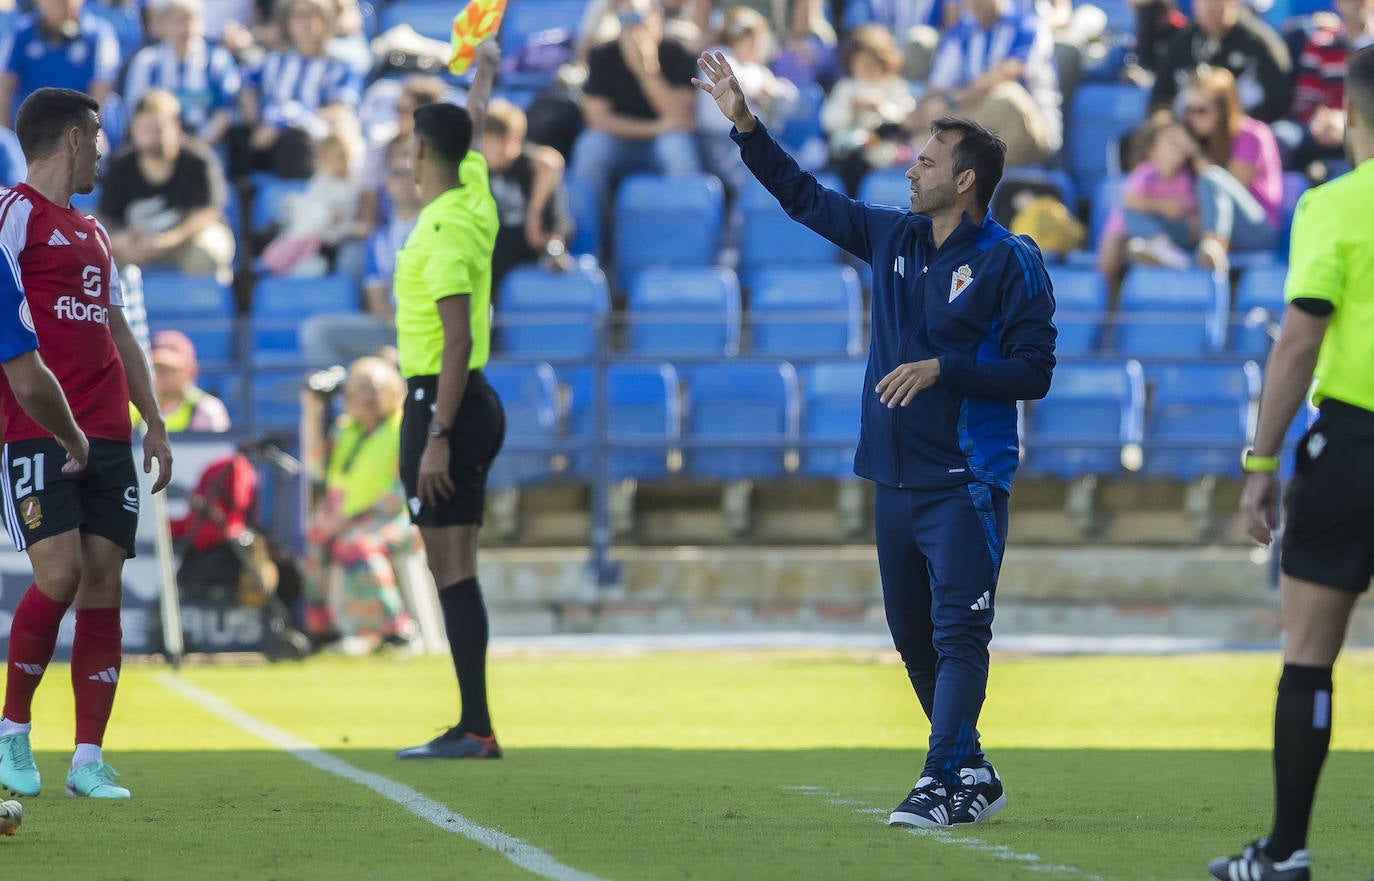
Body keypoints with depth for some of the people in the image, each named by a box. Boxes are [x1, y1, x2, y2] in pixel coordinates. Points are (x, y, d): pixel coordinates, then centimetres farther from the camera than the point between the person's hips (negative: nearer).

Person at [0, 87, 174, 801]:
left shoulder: (90, 233, 23)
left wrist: (153, 422, 19)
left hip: (107, 438, 7)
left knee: (103, 586, 0)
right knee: (60, 575, -17)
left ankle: (88, 760, 1)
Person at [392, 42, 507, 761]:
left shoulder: (445, 230, -17)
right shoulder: (473, 192, 9)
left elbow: (458, 340, -21)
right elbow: (475, 127, 31)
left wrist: (437, 437, -23)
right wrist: (484, 72, 51)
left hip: (442, 403, -9)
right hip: (466, 402, 9)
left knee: (451, 568, -11)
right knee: (455, 569, 10)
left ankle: (476, 728, -14)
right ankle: (473, 727, 10)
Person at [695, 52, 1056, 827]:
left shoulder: (1011, 263, -8)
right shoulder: (894, 237, 11)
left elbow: (1033, 372, -11)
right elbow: (807, 198, 21)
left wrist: (942, 369, -19)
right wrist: (745, 124, 16)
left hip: (966, 481, -7)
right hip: (895, 476, 7)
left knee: (958, 633, -12)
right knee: (914, 637, 11)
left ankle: (943, 784, -16)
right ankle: (975, 777, 21)